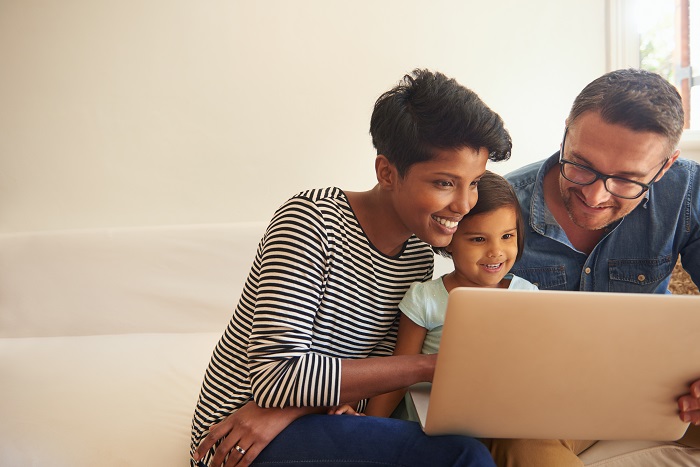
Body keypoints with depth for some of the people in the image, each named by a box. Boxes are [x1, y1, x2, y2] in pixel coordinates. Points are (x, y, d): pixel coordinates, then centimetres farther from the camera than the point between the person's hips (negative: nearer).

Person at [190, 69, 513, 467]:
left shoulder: (419, 255, 2)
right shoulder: (312, 220, -19)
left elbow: (377, 370, -3)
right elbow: (275, 375, -25)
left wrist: (286, 410, -22)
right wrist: (429, 365, -21)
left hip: (317, 419, 7)